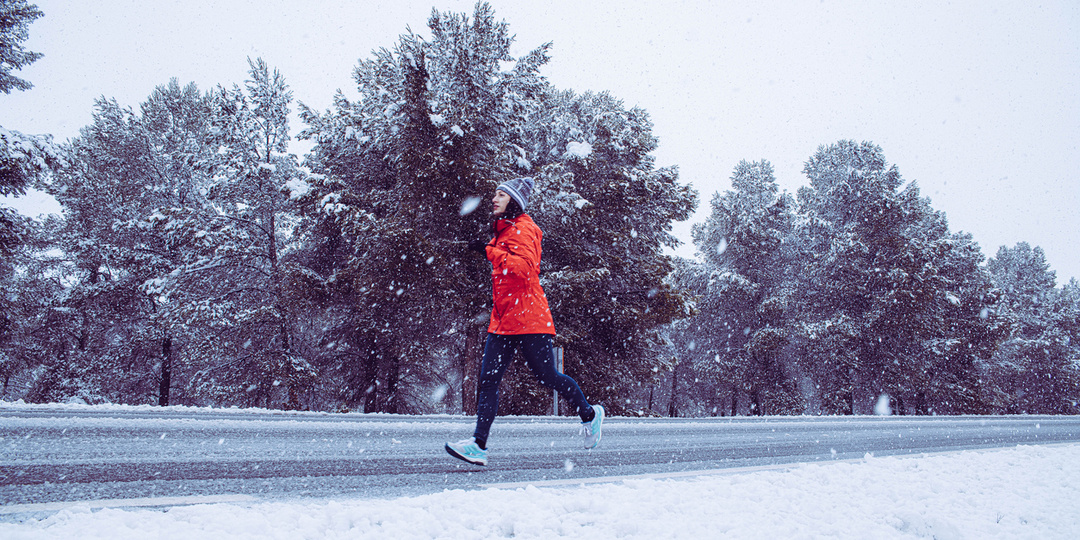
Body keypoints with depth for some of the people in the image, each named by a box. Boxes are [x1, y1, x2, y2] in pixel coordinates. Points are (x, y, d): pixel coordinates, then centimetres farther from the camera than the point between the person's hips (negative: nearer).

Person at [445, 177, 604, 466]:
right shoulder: (504, 231, 20)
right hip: (503, 320, 9)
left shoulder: (522, 229, -8)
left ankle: (589, 414, 24)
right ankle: (479, 445, -4)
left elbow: (525, 267, -24)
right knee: (487, 380, -2)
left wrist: (490, 251, -23)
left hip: (527, 318, -9)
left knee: (547, 377, 1)